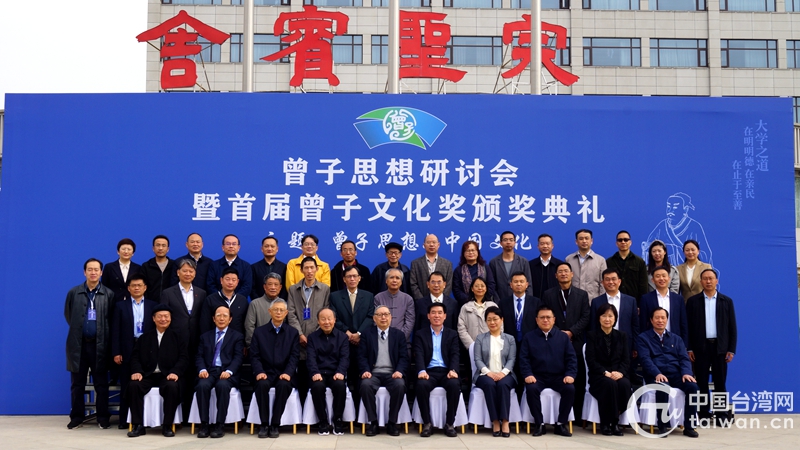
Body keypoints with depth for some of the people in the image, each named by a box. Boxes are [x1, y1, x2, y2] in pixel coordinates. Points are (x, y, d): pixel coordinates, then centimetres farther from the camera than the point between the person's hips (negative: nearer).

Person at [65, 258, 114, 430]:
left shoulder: (108, 294, -1)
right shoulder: (74, 293, 4)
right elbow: (68, 315, 13)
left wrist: (104, 335, 1)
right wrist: (78, 329, 11)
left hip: (99, 345, -1)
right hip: (78, 344, 1)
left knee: (101, 384, 4)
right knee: (77, 384, 7)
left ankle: (103, 418, 11)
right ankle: (77, 416, 17)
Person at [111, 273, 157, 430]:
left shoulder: (153, 306, 8)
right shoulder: (121, 306, 8)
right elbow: (116, 331, 3)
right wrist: (116, 352, -5)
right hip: (127, 351, 0)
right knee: (126, 386, 4)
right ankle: (124, 420, 10)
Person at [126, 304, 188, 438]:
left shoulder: (177, 338, 13)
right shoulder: (145, 338, 19)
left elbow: (183, 358, 3)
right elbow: (135, 357, 11)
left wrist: (175, 372, -16)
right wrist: (137, 371, -10)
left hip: (167, 376, -2)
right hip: (148, 375, 2)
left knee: (172, 387, -34)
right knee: (134, 385, -28)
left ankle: (167, 426, -21)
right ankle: (138, 425, -19)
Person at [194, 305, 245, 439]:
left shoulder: (237, 336, 13)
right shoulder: (205, 336, 22)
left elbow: (238, 357, 1)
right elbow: (199, 356, 12)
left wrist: (229, 371, -18)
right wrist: (202, 369, -10)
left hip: (226, 373, -2)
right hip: (209, 371, 2)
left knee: (222, 385, -35)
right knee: (202, 385, -31)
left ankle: (220, 425, -28)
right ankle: (204, 424, -24)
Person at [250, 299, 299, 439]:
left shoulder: (293, 332, 11)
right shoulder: (259, 332, 11)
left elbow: (294, 356, 1)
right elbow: (254, 356, 3)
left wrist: (288, 373, -16)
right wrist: (259, 372, -15)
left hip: (284, 374, 0)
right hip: (266, 373, 0)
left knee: (283, 385, -34)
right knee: (262, 384, -33)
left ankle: (275, 425, -22)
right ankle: (264, 424, -21)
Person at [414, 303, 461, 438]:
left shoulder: (452, 334, 17)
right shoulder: (420, 335, 14)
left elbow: (455, 355, 3)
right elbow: (419, 355, -1)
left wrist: (453, 370, -18)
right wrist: (422, 371, -22)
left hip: (446, 371, 1)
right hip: (429, 372, -1)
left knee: (454, 385, -32)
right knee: (421, 385, -34)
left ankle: (449, 423, -17)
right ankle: (427, 423, -19)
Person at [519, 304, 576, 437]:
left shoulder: (563, 337, 10)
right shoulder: (529, 337, 8)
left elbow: (571, 358, 5)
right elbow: (524, 358, 1)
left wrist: (570, 374, -12)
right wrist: (528, 374, -16)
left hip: (558, 376, 1)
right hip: (537, 376, -1)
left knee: (570, 388, -28)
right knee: (531, 389, -32)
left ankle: (561, 424, -12)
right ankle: (539, 424, -16)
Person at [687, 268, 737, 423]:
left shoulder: (726, 301, 7)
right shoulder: (693, 301, 4)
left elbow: (732, 327, 5)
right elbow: (688, 326, 3)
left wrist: (731, 349, -1)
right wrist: (689, 349, -2)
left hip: (720, 347, 0)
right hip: (700, 347, 0)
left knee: (720, 382, 2)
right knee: (702, 382, 2)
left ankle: (722, 414, 8)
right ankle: (704, 414, 8)